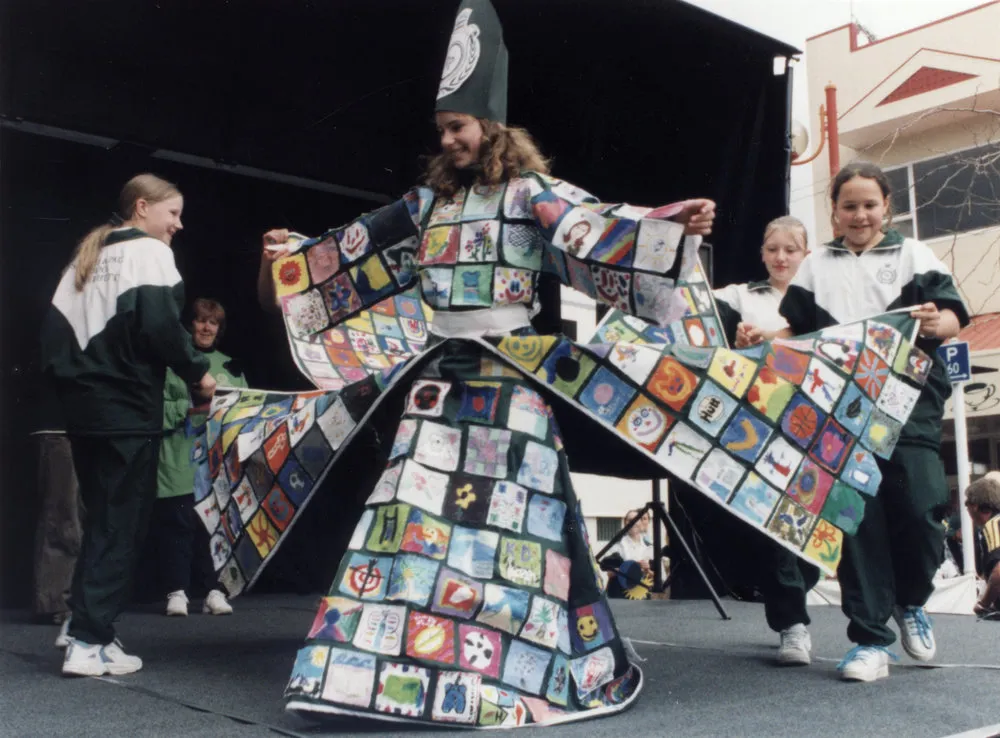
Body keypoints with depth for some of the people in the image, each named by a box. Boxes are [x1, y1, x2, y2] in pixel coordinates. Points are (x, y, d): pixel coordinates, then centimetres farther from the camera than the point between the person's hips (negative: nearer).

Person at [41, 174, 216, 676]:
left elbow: (55, 327, 15)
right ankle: (89, 642, -5)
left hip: (82, 406, 8)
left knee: (101, 517, 16)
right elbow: (160, 323, -19)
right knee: (122, 522, -4)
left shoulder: (87, 255, 20)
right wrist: (196, 372, -7)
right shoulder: (149, 251, -4)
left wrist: (67, 380, 18)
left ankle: (85, 622, 17)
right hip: (127, 409, -8)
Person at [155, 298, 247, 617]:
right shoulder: (171, 362, 1)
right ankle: (176, 591, 7)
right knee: (177, 524, -3)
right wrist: (188, 408, -17)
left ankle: (214, 591, 11)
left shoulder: (230, 366, 18)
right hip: (178, 464, -4)